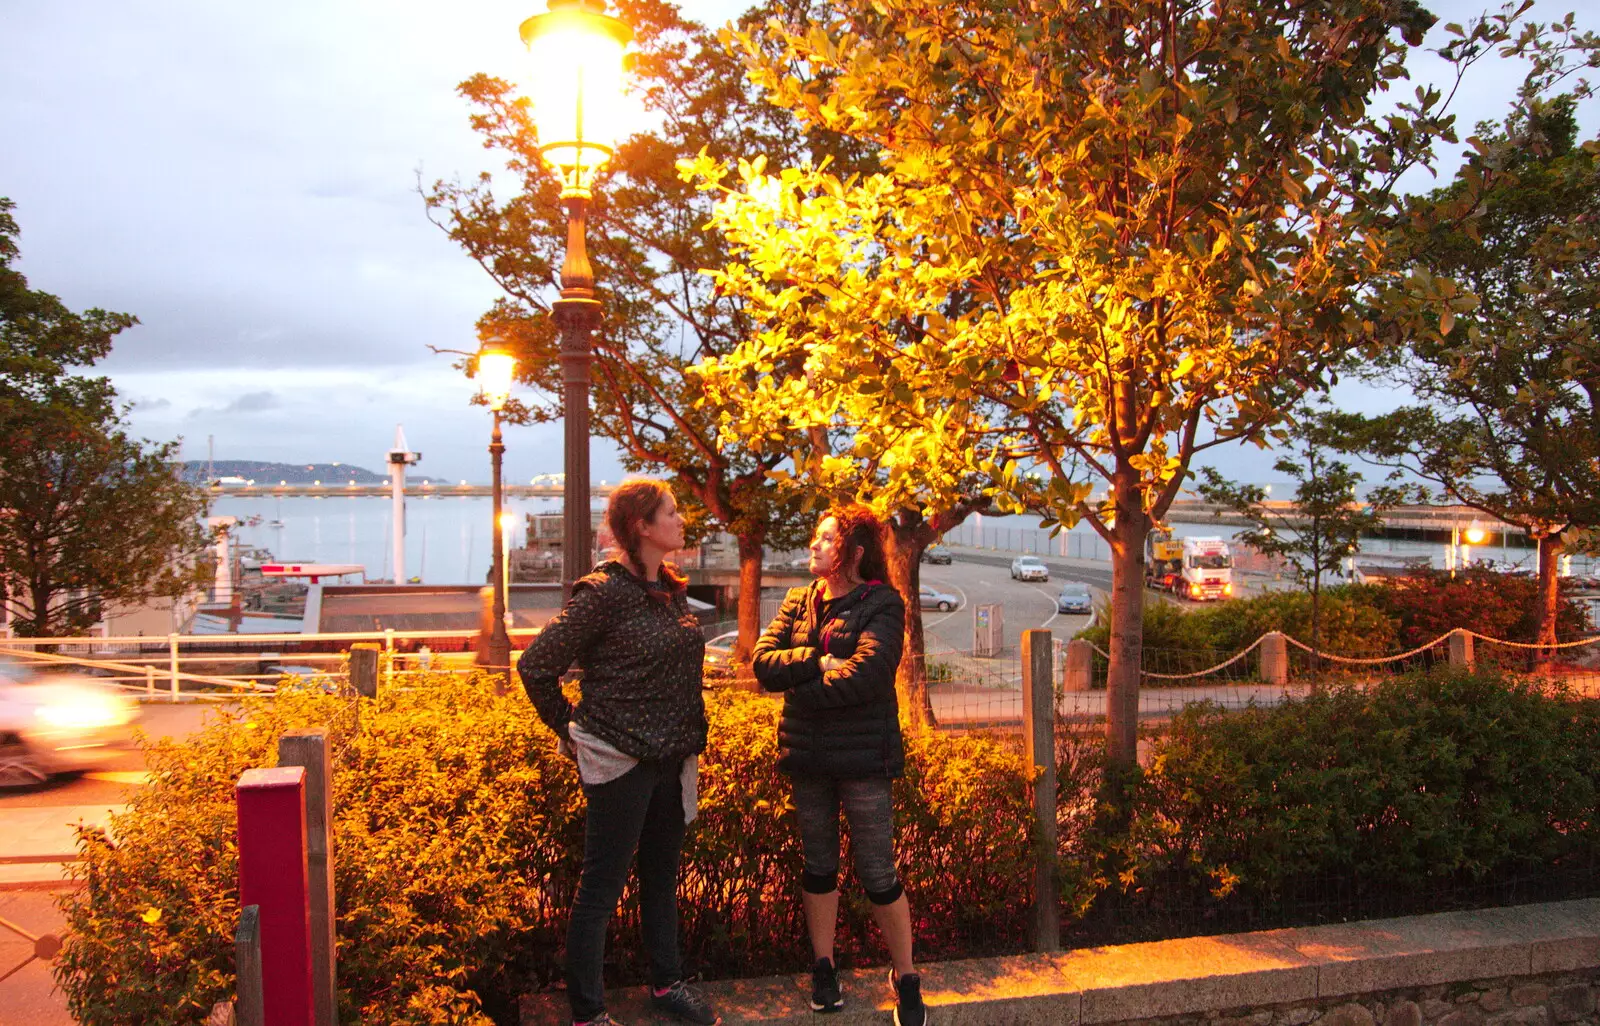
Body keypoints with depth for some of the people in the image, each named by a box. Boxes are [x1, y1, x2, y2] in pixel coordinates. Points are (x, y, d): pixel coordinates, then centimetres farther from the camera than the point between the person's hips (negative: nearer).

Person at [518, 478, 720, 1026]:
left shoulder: (673, 589, 7)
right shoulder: (604, 592, -17)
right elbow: (535, 665, -15)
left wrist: (689, 738, 15)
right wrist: (570, 729, -5)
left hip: (673, 756, 8)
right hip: (620, 760, -8)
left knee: (662, 877, 20)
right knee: (601, 888, 3)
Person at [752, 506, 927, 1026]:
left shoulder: (882, 604, -8)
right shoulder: (798, 602, 9)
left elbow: (866, 674, -22)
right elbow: (763, 662, -3)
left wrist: (800, 687, -12)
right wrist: (820, 661, -17)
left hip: (862, 757, -5)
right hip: (807, 757, 5)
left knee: (878, 875, 1)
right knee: (818, 866, 16)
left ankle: (906, 978, 18)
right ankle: (823, 968, 31)